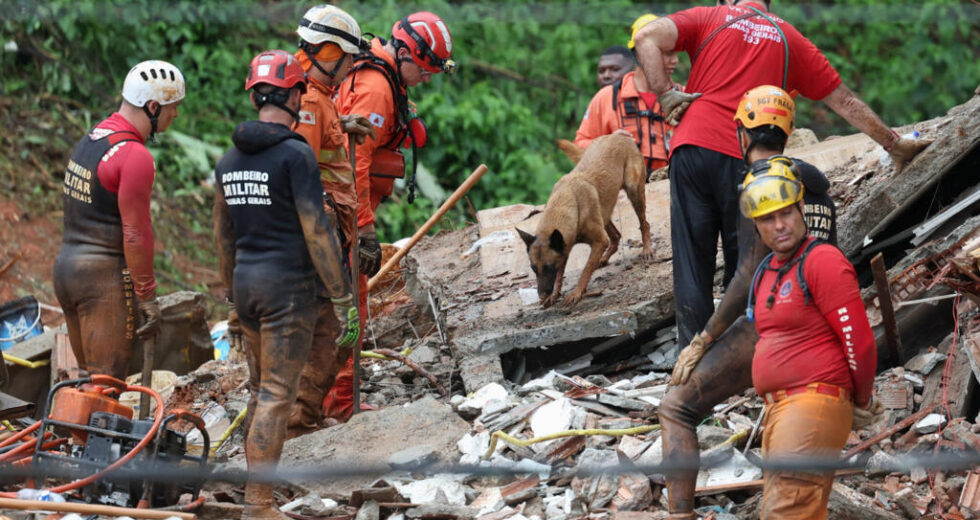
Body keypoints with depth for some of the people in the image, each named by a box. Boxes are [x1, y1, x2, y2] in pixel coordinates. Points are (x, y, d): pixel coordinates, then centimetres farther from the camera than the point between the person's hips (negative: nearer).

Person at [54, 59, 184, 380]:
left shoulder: (90, 139, 13)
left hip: (66, 267, 9)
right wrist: (147, 297, -12)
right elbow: (136, 234, -18)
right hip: (105, 276, -9)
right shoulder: (135, 156, -16)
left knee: (90, 377, 14)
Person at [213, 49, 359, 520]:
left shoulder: (230, 159, 10)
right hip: (287, 285, -7)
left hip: (246, 282, 7)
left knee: (260, 389, 17)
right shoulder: (295, 154, -13)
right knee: (277, 395, -5)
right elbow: (317, 230, -16)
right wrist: (343, 300, -12)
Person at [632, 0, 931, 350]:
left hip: (693, 150, -1)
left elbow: (647, 37, -4)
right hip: (746, 163, 1)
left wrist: (666, 95, -1)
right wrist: (894, 144, 31)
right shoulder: (790, 39, 17)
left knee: (691, 268, 2)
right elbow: (844, 102, 22)